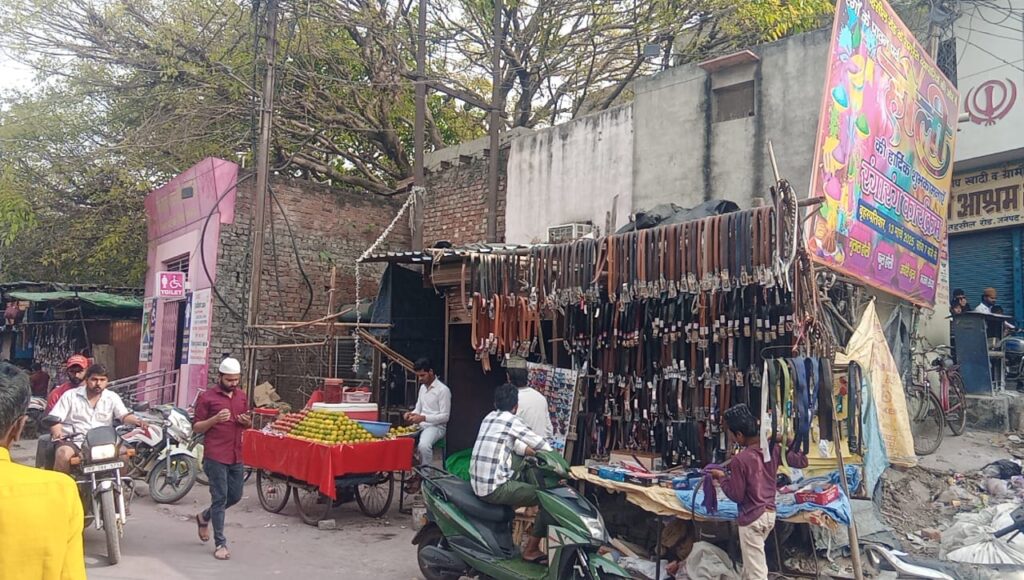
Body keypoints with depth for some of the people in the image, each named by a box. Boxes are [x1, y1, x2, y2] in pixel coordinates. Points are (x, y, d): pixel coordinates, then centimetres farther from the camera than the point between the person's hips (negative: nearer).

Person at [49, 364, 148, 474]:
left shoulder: (112, 397, 11)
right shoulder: (71, 395, 7)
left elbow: (124, 415, -3)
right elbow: (54, 418, 3)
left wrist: (137, 421, -26)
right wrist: (57, 432, -20)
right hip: (73, 441, -1)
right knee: (63, 454, -34)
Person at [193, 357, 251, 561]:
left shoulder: (241, 396, 11)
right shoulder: (207, 397, -5)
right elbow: (197, 427, -4)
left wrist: (247, 422, -3)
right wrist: (215, 419, -21)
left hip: (236, 456, 6)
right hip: (215, 456, -6)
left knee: (235, 496, 14)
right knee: (220, 498, -3)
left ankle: (204, 517, 39)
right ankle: (220, 543, 7)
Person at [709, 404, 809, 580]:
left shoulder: (739, 460, -22)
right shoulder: (773, 448, -4)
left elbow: (737, 496, -15)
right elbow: (802, 462, 6)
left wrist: (721, 477, -1)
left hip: (752, 519, -8)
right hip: (770, 514, 8)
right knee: (751, 561, 27)